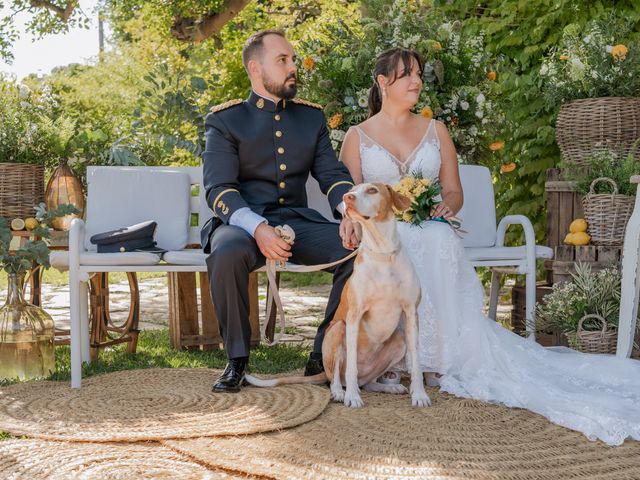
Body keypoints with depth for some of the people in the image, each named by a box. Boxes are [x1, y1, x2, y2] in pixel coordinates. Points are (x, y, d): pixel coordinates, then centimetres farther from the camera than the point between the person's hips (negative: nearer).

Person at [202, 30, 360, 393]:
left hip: (297, 221, 4)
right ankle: (237, 360, -17)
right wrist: (257, 228, -29)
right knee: (227, 252, -38)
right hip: (242, 222, -3)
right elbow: (218, 188, -10)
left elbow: (332, 173, 8)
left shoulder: (312, 117, 16)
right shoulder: (225, 120, 2)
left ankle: (324, 356, -9)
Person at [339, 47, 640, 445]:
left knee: (440, 242, -37)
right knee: (408, 250, -39)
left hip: (430, 230, 2)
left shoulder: (436, 131, 20)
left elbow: (454, 192, 15)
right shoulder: (358, 136, 13)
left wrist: (445, 206, -10)